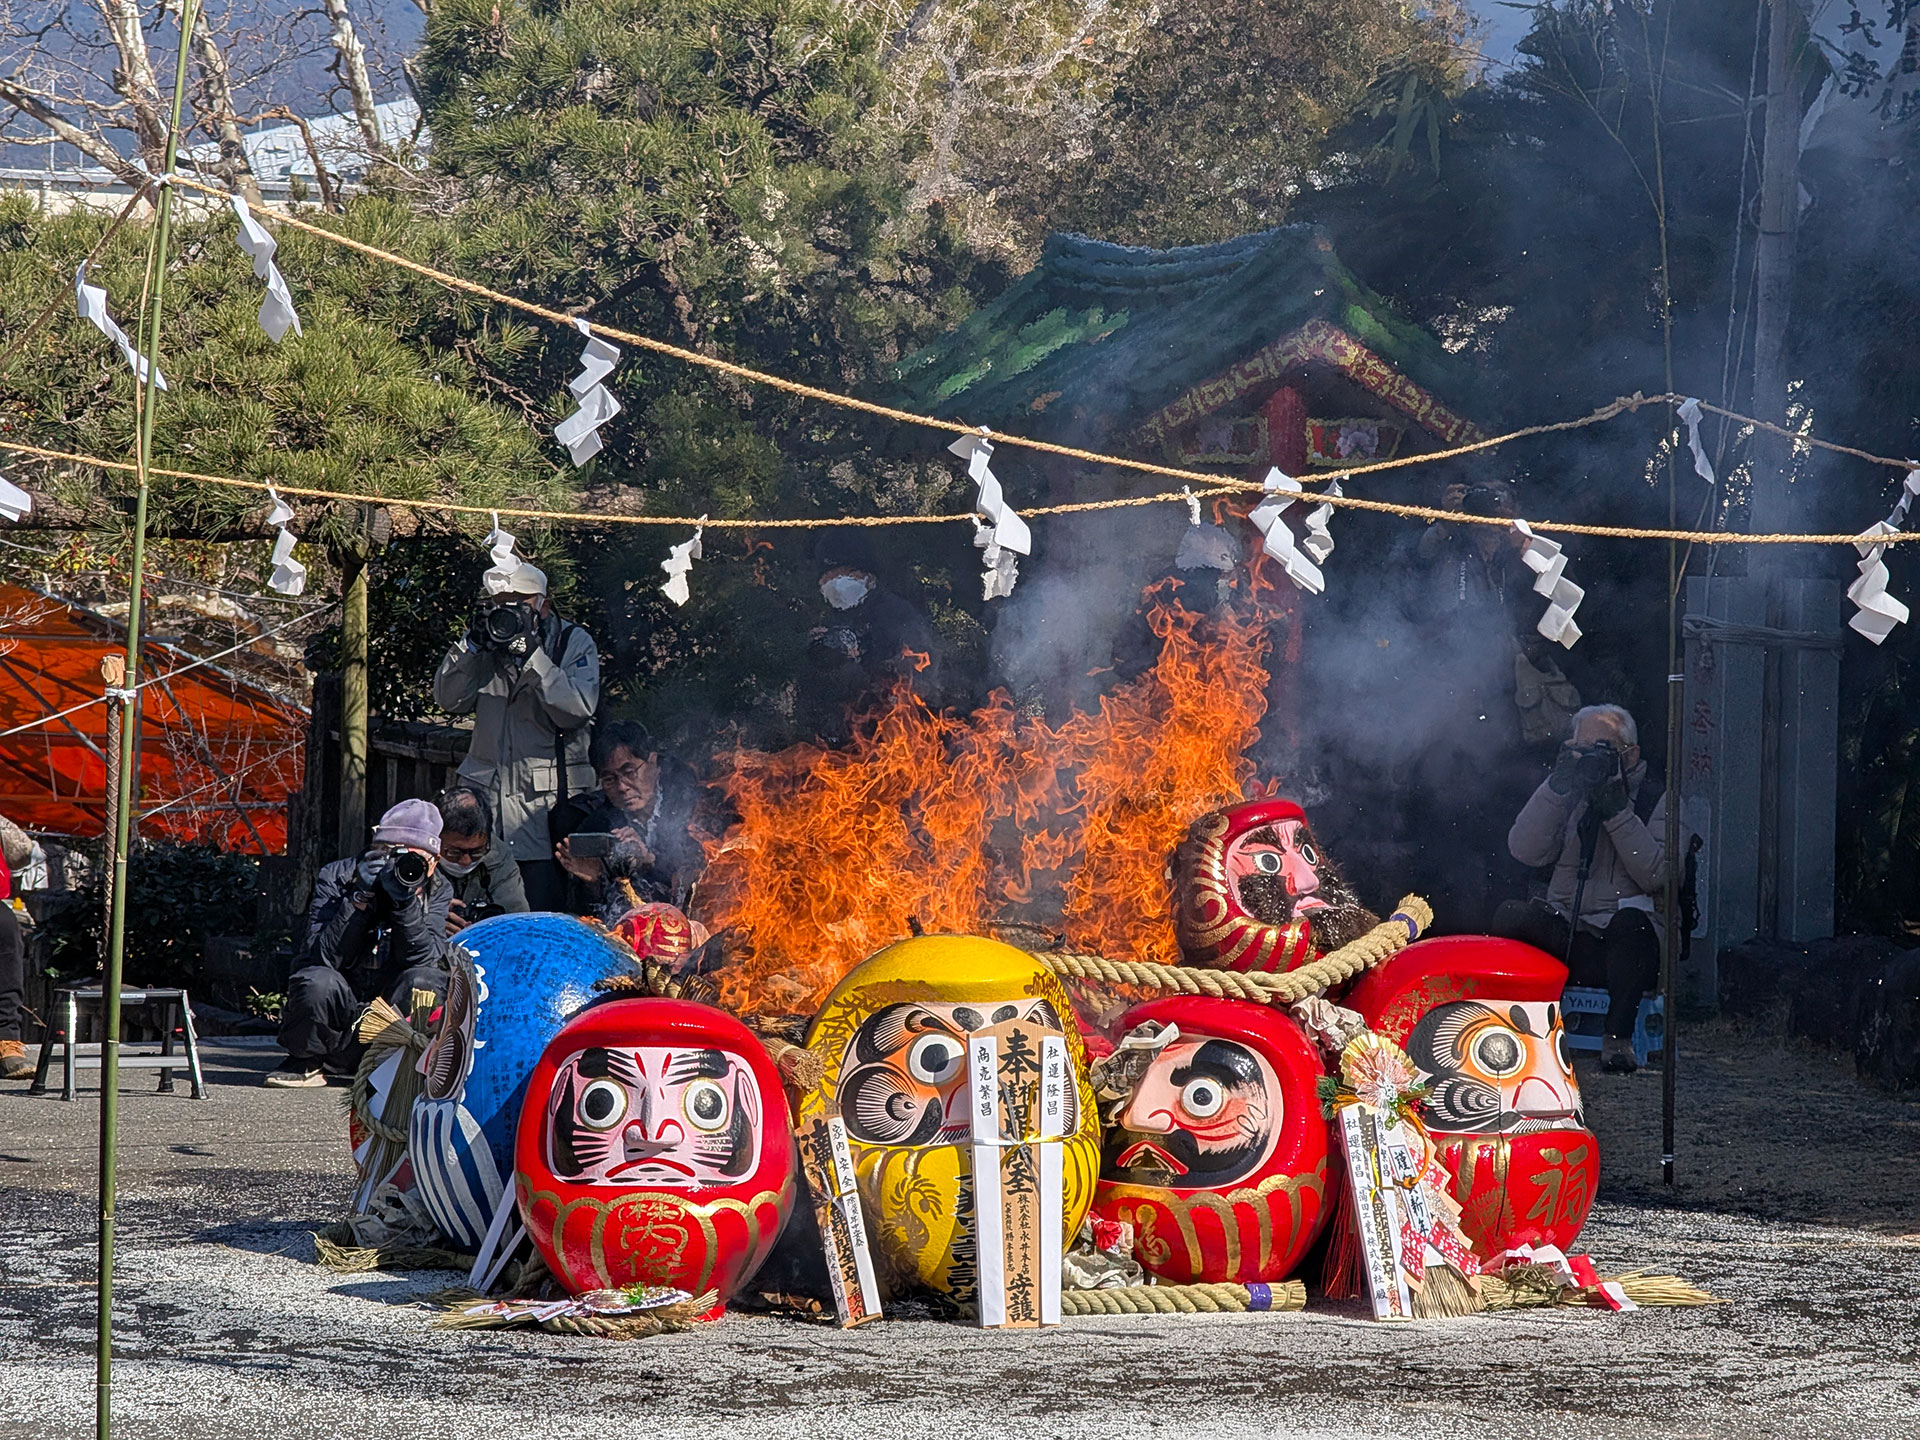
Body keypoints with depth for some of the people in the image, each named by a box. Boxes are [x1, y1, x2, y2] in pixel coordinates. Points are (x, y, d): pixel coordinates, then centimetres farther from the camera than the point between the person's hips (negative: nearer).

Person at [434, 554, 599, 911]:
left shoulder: (575, 643, 2)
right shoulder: (487, 642, 13)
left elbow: (578, 709, -13)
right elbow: (448, 700, 6)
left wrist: (531, 654, -17)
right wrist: (472, 643, -5)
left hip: (548, 797, -3)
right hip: (486, 793, 3)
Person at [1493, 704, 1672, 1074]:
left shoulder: (1658, 800, 5)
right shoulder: (1569, 797, 15)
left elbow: (1655, 875, -11)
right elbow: (1525, 850, -3)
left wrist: (1616, 811, -16)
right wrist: (1557, 787, -11)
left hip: (1627, 946, -3)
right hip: (1564, 937, 3)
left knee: (1629, 920, -38)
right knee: (1511, 915, -26)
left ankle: (1619, 1037, -26)